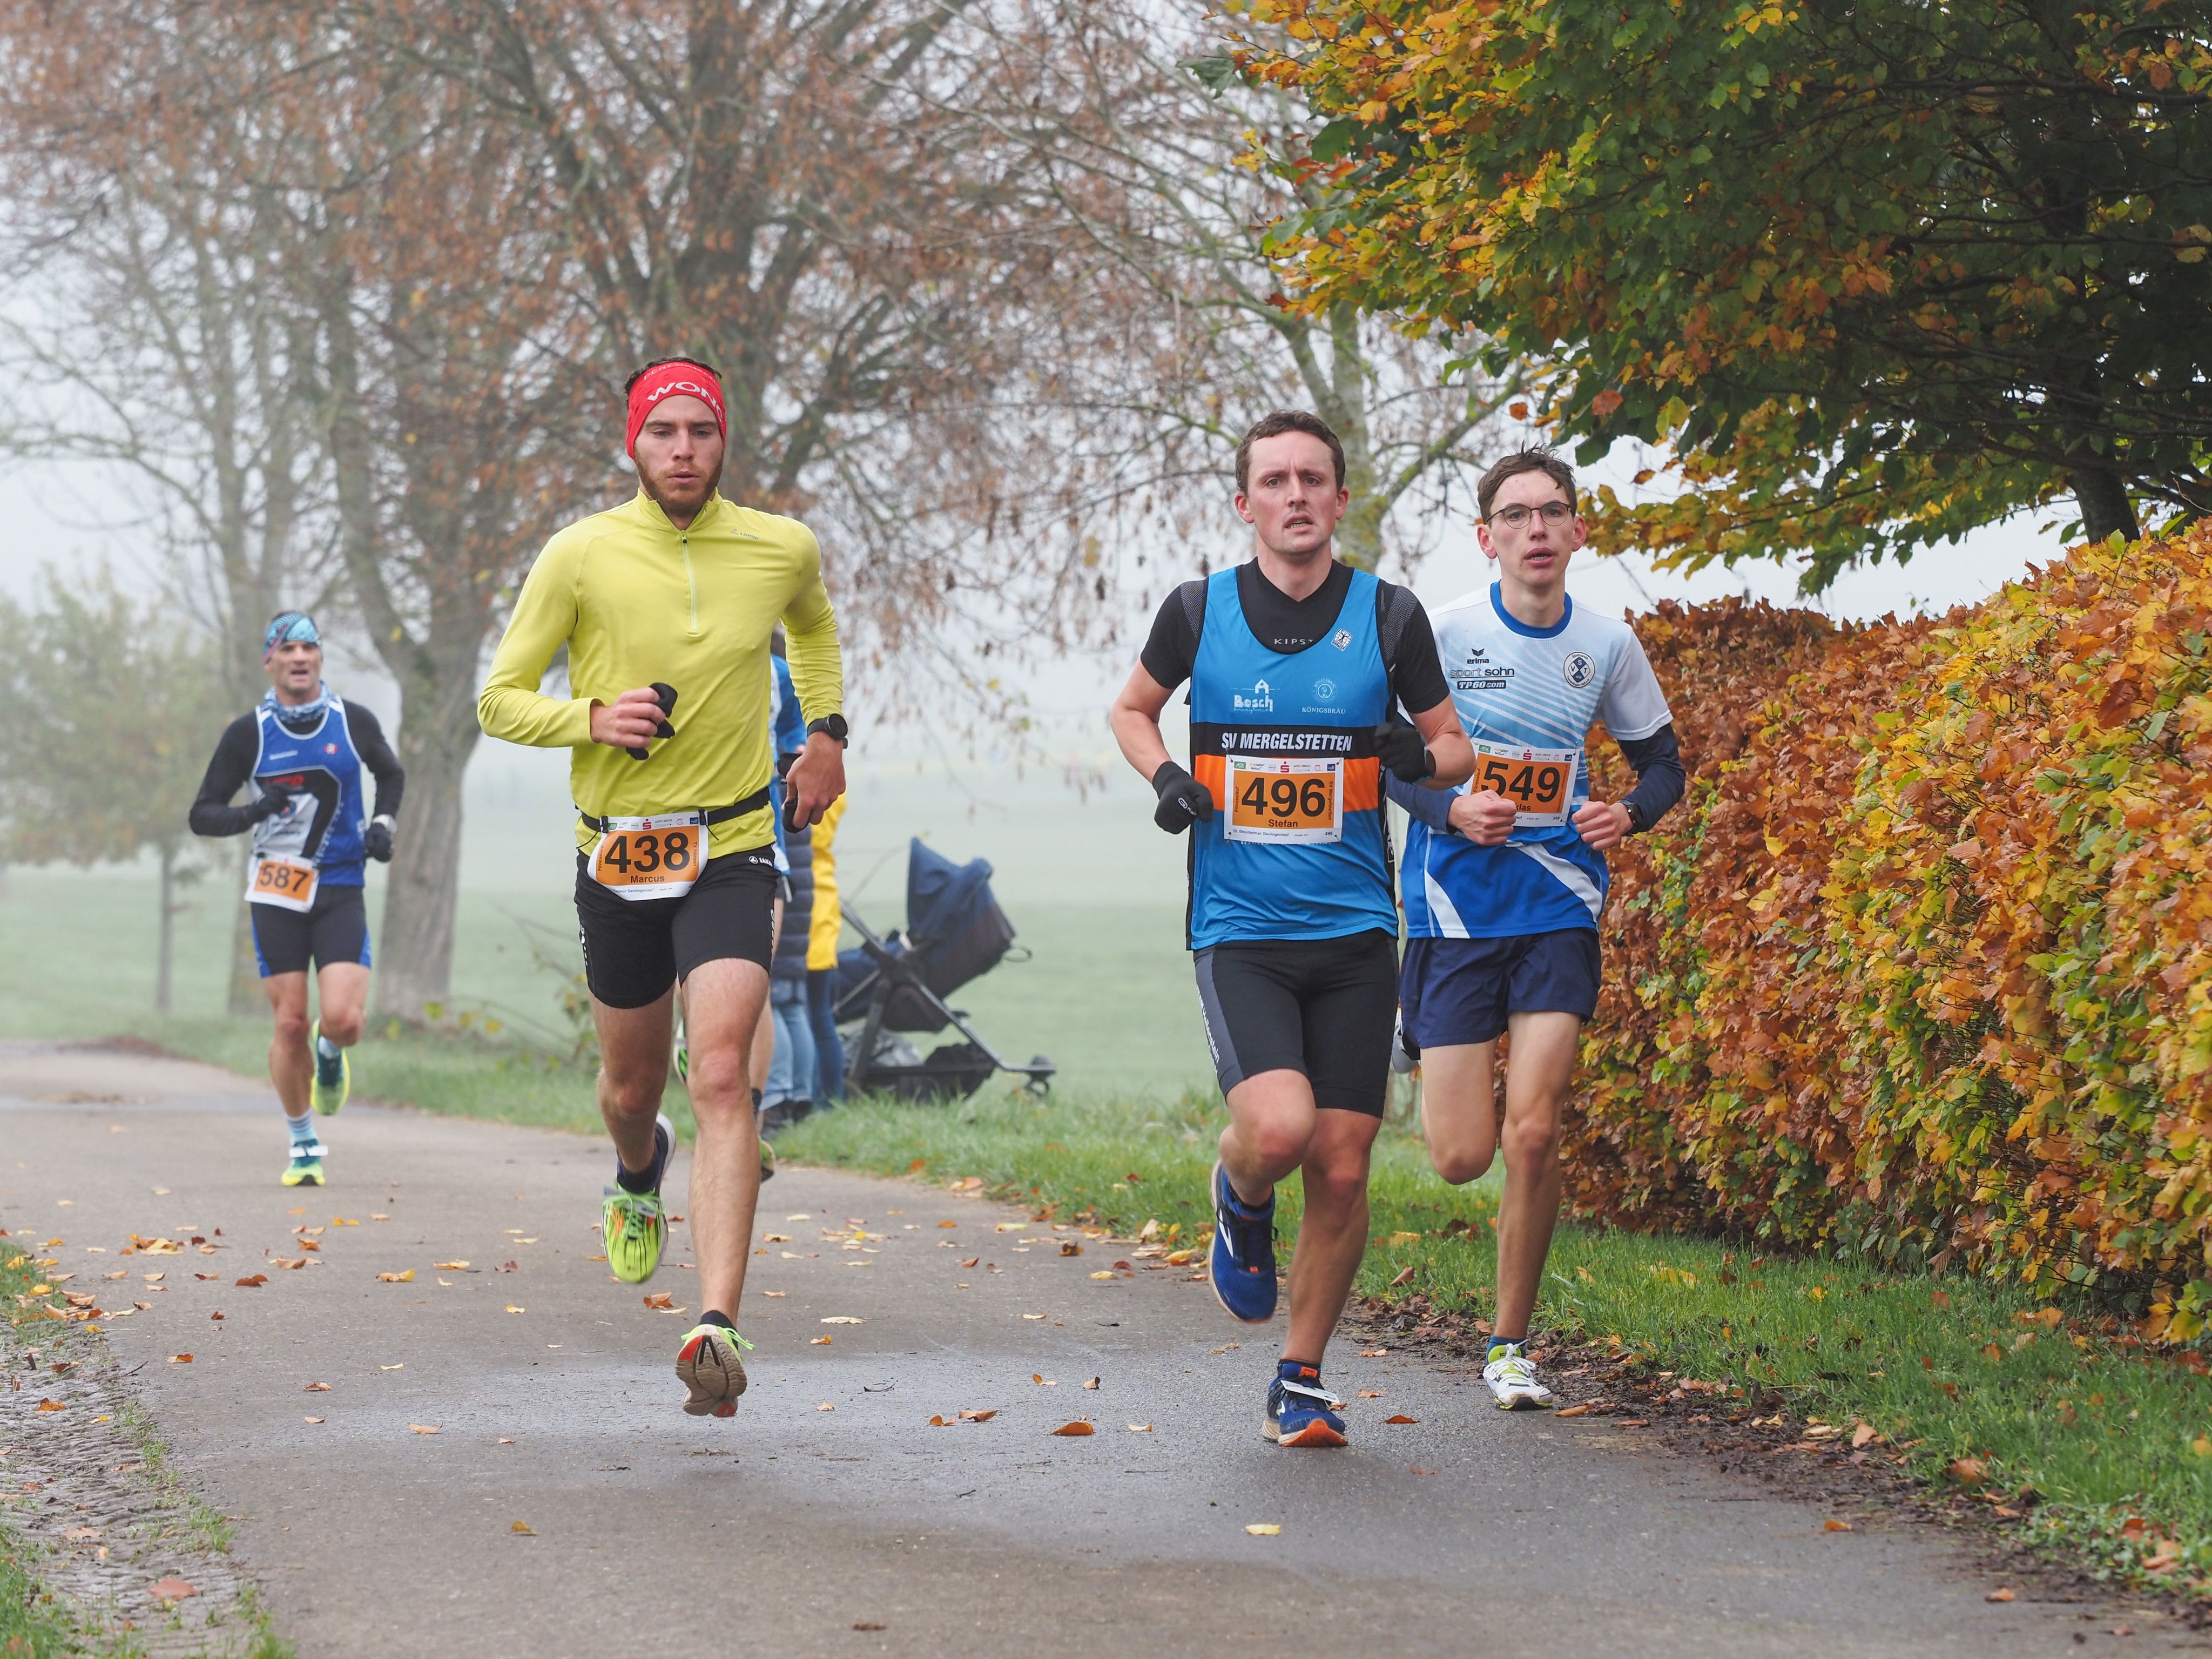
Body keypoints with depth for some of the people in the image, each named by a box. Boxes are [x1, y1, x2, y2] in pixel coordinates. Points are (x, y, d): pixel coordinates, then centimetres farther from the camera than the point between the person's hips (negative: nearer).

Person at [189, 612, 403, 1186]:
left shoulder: (353, 722, 2)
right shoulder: (248, 734, -2)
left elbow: (391, 774, 22)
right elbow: (202, 816, 0)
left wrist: (381, 824, 5)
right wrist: (251, 814, -19)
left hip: (341, 890, 0)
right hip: (276, 894, 0)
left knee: (343, 1020, -14)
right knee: (290, 1025, -2)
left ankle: (329, 1055, 24)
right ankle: (304, 1146, 15)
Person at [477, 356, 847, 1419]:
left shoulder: (783, 550, -1)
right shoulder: (580, 556, -7)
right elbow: (500, 700, -1)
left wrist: (827, 731, 15)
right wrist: (592, 719, -19)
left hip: (733, 850, -1)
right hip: (616, 854, 1)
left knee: (722, 1078, -18)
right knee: (632, 1086, 16)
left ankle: (717, 1327, -25)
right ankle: (638, 1178, 54)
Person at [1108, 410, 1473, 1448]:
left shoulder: (1389, 616, 2)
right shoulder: (1198, 611, 1)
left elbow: (1453, 748, 12)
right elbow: (1133, 709, 19)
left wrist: (1422, 757, -12)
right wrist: (1164, 777, -2)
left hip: (1354, 934, 1)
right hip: (1238, 930, -1)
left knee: (1343, 1170, 0)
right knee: (1279, 1127, -23)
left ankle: (1301, 1380, 19)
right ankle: (1240, 1206, 15)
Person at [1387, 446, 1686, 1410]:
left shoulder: (1606, 646, 2)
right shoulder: (1444, 631, -6)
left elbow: (1662, 762, 14)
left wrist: (1628, 814, -8)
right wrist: (1451, 810, -17)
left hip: (1559, 910, 2)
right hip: (1455, 909, -1)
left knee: (1533, 1136, -10)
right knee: (1461, 1157, -4)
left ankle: (1510, 1345, 7)